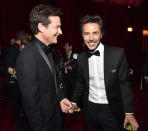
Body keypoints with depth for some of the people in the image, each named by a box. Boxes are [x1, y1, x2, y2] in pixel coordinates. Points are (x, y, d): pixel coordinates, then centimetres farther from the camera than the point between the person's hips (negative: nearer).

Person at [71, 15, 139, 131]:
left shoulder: (118, 53, -14)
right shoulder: (81, 57, -1)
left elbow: (124, 84, -11)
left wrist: (129, 112, -12)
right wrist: (74, 101, 12)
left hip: (111, 110, -3)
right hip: (89, 108, 4)